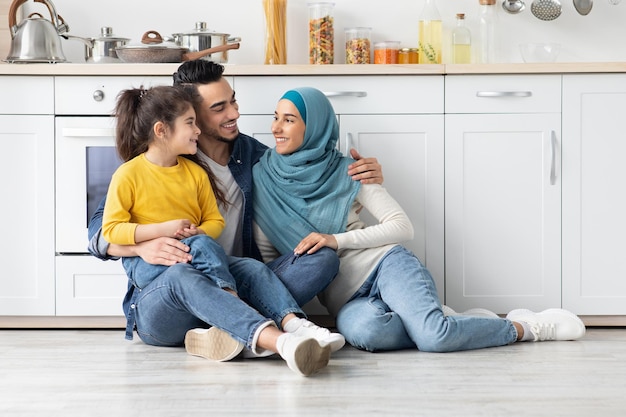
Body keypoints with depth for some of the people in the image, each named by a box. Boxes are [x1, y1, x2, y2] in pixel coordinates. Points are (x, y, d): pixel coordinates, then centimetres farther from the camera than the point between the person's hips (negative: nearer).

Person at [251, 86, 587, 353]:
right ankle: (453, 325, -13)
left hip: (384, 264, -1)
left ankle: (526, 327, -4)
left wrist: (336, 240, -14)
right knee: (361, 329, -38)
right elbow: (265, 253, 9)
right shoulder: (262, 178, 5)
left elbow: (402, 227, -3)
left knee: (432, 335, -31)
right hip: (343, 297, 1)